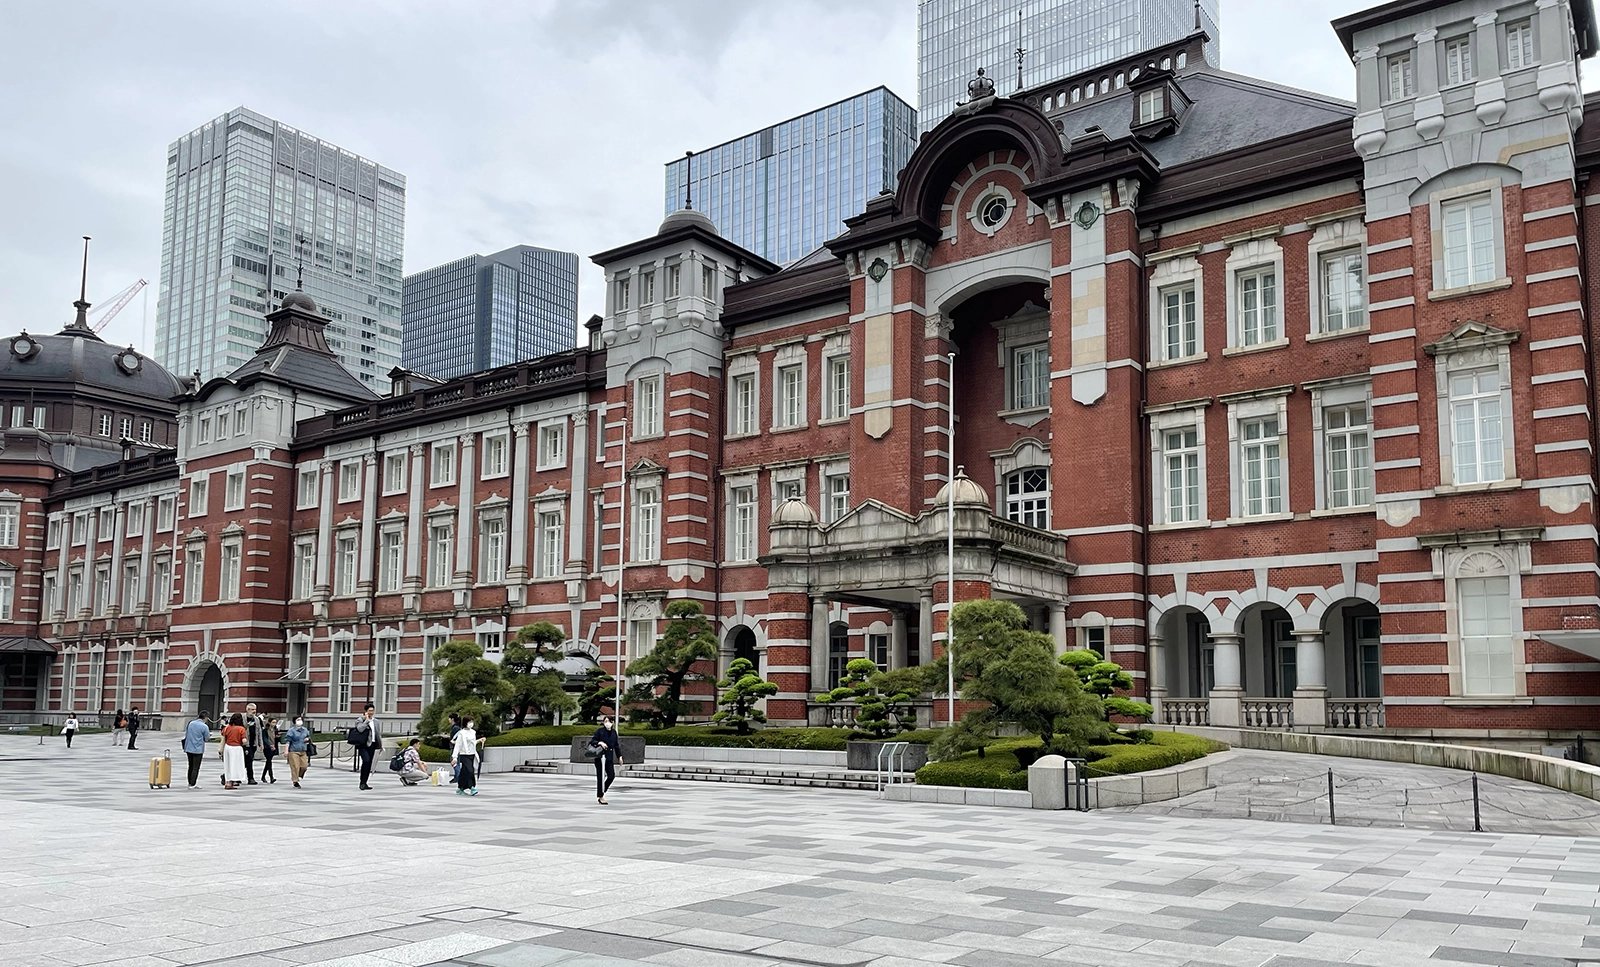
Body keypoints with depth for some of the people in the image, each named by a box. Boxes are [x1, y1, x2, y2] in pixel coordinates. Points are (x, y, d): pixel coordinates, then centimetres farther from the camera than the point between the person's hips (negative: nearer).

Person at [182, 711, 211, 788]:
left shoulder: (190, 724, 5)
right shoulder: (205, 727, -12)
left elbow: (185, 735, 13)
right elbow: (207, 739, -6)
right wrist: (209, 735, 15)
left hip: (189, 749, 6)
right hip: (198, 750, -6)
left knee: (190, 766, 17)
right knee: (196, 768, 1)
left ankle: (190, 783, 24)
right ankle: (192, 784, -1)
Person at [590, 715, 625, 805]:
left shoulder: (614, 732, 10)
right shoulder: (599, 731, -5)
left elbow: (616, 745, 17)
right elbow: (592, 741, -6)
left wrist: (619, 756, 15)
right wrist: (600, 743, -23)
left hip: (610, 757, 6)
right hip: (600, 756, -5)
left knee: (611, 776, 2)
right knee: (600, 777, -3)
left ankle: (601, 792, 20)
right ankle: (600, 797, 7)